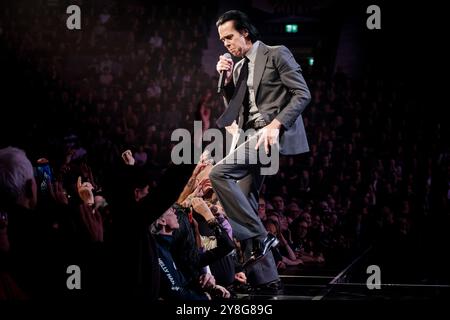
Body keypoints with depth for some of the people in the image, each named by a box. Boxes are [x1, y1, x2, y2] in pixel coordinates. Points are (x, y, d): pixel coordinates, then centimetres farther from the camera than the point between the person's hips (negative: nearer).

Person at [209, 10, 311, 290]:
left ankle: (259, 236, -19)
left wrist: (275, 125, -19)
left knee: (219, 173, -23)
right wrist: (228, 79, 5)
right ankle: (264, 277, 6)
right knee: (244, 204, 3)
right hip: (252, 136, 8)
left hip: (275, 133, -8)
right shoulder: (238, 67, 19)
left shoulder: (277, 54, -2)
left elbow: (303, 94, -9)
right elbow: (234, 109, 19)